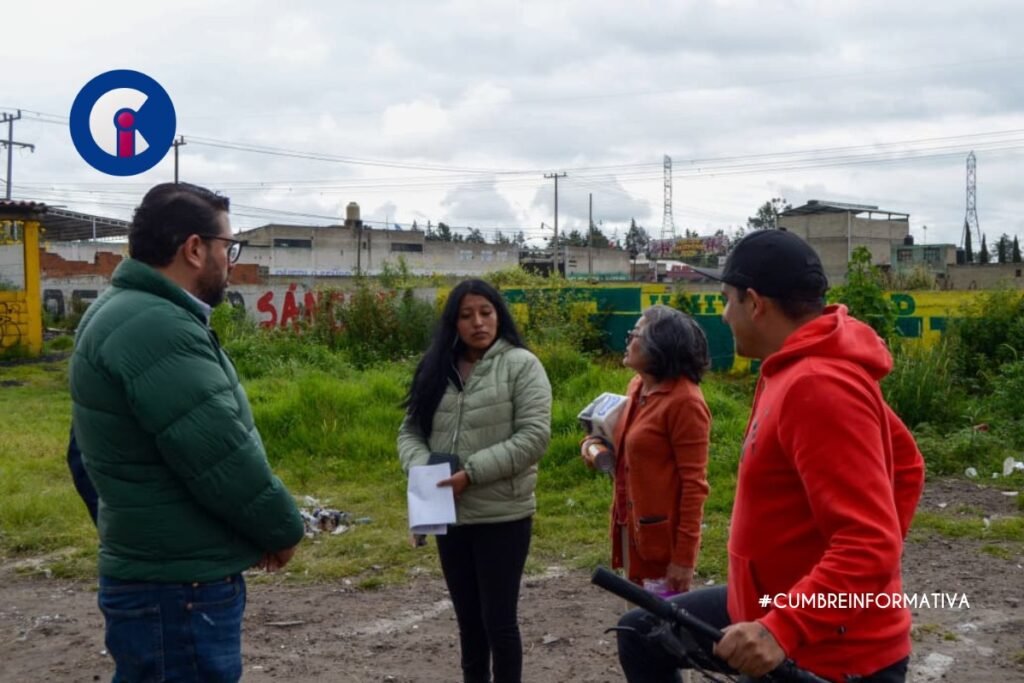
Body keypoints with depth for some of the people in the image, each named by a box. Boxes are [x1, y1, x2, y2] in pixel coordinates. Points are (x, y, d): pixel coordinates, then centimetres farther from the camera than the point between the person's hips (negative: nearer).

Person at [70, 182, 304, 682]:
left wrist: (262, 529, 12)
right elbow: (224, 460, -25)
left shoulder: (135, 313, 12)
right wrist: (284, 529, -8)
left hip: (161, 576, 10)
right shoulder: (157, 328, -23)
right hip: (179, 589, -10)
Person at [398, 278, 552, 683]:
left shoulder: (520, 365, -6)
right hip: (450, 515, 5)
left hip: (502, 516, -5)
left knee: (498, 619, 2)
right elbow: (410, 430, 11)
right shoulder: (436, 369, 11)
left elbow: (535, 436, -15)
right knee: (468, 618, 16)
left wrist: (472, 473, -20)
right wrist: (422, 467, -11)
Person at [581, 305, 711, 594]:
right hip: (634, 527, 9)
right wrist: (595, 443, 3)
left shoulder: (684, 401, -18)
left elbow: (694, 483, -19)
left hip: (664, 535, -9)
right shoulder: (638, 387, 7)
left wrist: (684, 555, -19)